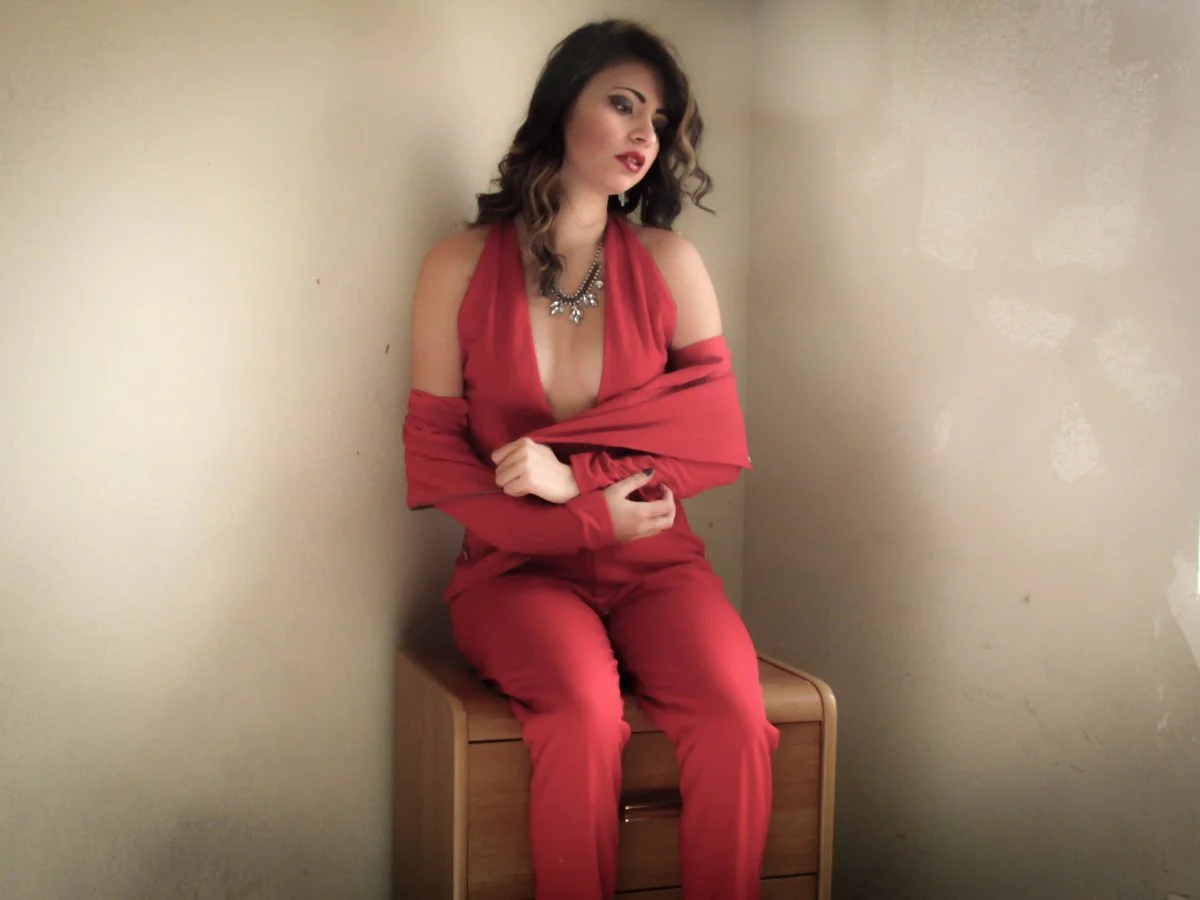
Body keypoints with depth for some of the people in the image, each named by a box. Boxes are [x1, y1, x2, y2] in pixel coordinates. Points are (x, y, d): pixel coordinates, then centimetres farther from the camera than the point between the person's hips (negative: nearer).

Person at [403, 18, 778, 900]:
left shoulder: (669, 264, 6)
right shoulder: (462, 265, 2)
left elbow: (719, 439, 0)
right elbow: (435, 456, 0)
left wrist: (572, 471, -14)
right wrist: (591, 519, -12)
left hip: (656, 563, 2)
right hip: (520, 568, -1)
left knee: (735, 716, -28)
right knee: (584, 710, -33)